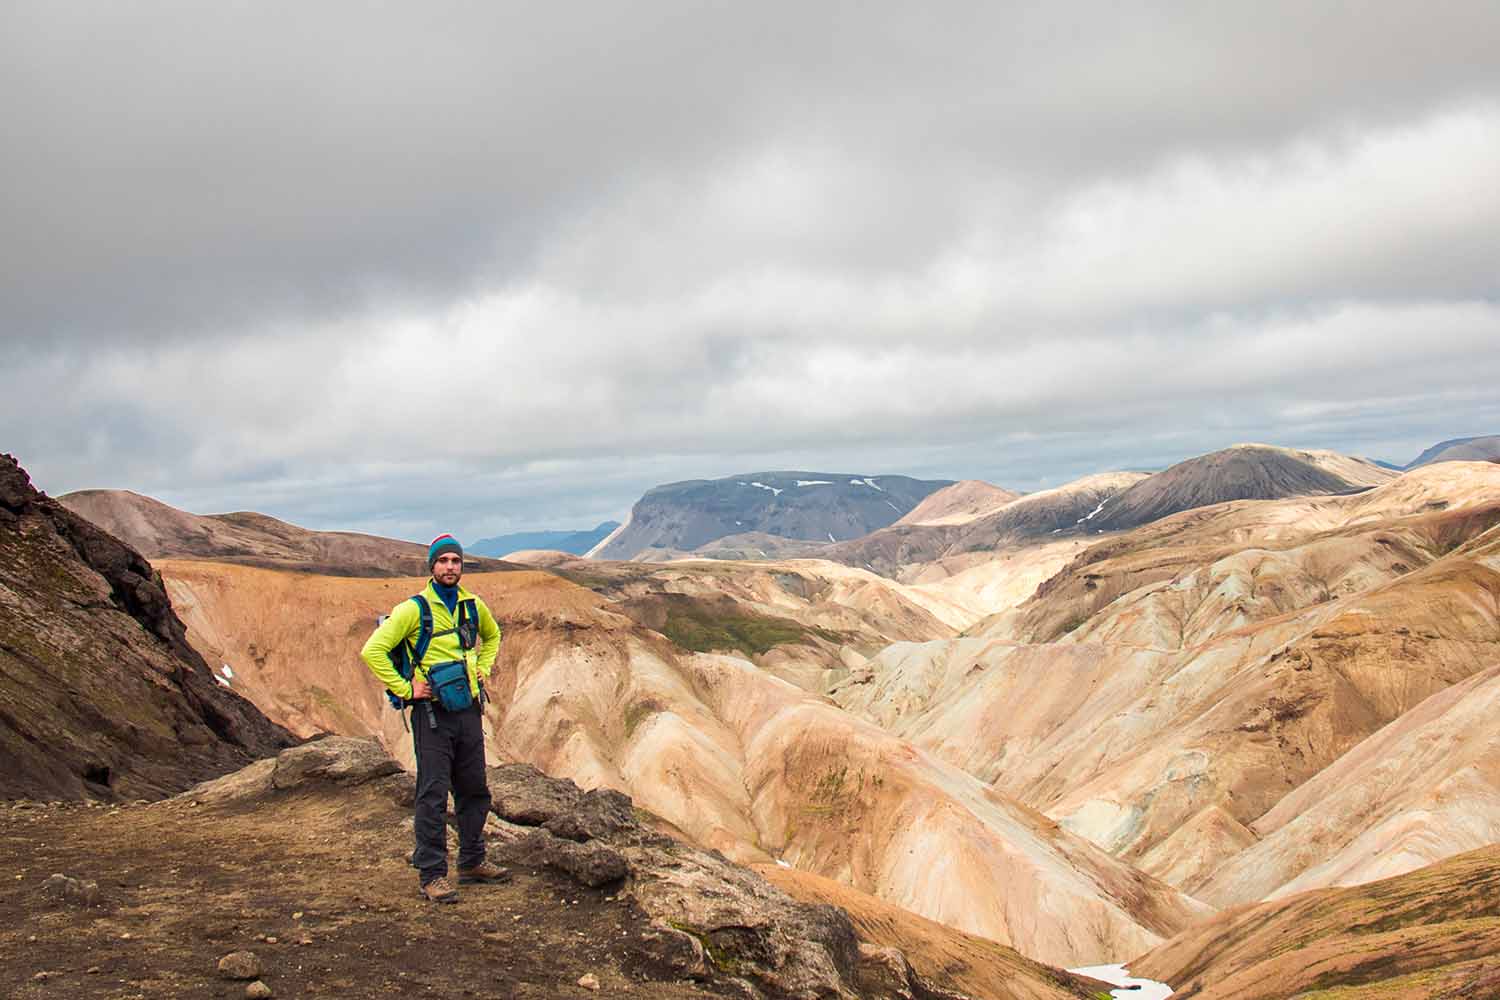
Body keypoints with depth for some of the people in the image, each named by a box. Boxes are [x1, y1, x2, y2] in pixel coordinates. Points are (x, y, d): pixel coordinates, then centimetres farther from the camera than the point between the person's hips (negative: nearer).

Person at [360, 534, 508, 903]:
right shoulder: (414, 609, -11)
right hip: (433, 711, -6)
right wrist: (406, 689, -14)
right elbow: (372, 651, -15)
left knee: (474, 790, 14)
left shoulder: (473, 605, 6)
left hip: (469, 709, 6)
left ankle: (473, 861, 27)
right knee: (433, 795, -4)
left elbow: (492, 635, 29)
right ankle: (431, 875, 2)